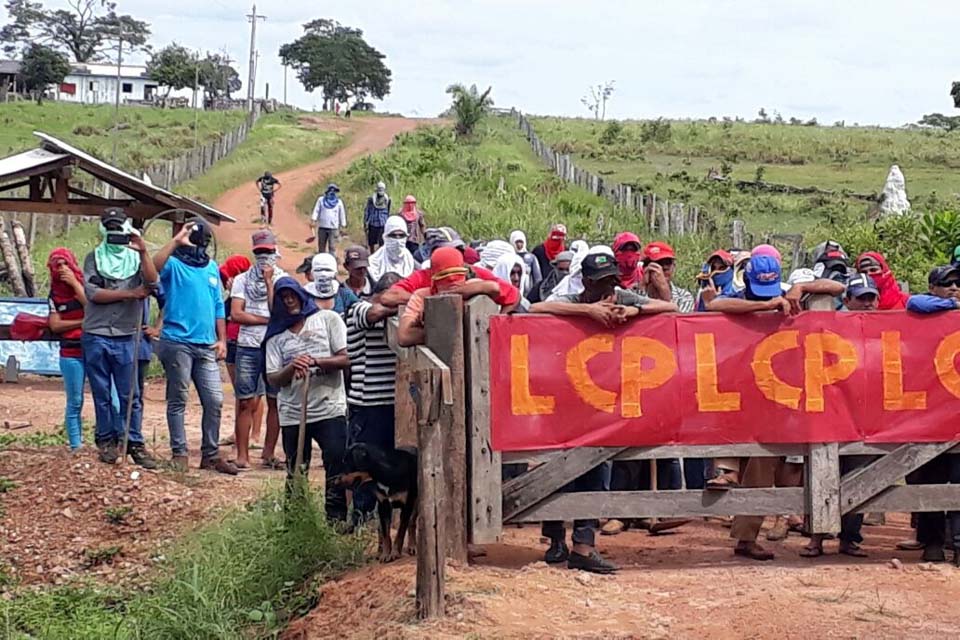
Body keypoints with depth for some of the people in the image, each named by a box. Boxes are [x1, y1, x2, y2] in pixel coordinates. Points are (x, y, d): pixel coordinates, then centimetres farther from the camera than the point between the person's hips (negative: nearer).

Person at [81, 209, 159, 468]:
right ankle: (106, 440, 17)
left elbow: (152, 283, -12)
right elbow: (92, 293, -6)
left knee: (131, 395, 1)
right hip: (96, 337, 0)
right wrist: (130, 293, -9)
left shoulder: (137, 259, 7)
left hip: (125, 339, 0)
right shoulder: (94, 258, 7)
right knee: (102, 394, 7)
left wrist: (143, 252, -20)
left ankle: (135, 443, 6)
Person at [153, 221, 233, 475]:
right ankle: (179, 453, 8)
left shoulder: (212, 268, 17)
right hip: (177, 342, -5)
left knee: (214, 400, 3)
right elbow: (154, 266, -26)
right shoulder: (174, 263, -1)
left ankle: (211, 454, 12)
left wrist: (222, 339, 12)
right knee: (178, 401, 2)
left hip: (207, 346, 5)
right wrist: (176, 241, -24)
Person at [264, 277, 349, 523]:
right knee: (296, 474, 8)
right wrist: (292, 368, -16)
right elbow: (273, 379, 4)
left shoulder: (328, 319, 6)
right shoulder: (276, 335, 12)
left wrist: (315, 361, -16)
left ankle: (336, 519, -1)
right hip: (293, 414, 2)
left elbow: (347, 358, -3)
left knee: (337, 467, -8)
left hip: (330, 409, -2)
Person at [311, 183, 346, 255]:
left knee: (332, 246, -7)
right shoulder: (321, 200, 7)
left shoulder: (339, 202, 6)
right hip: (322, 227, 1)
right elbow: (316, 211, 5)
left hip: (333, 228, -1)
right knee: (321, 246, 7)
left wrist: (343, 226, 8)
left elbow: (342, 214, 10)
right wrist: (314, 220, -8)